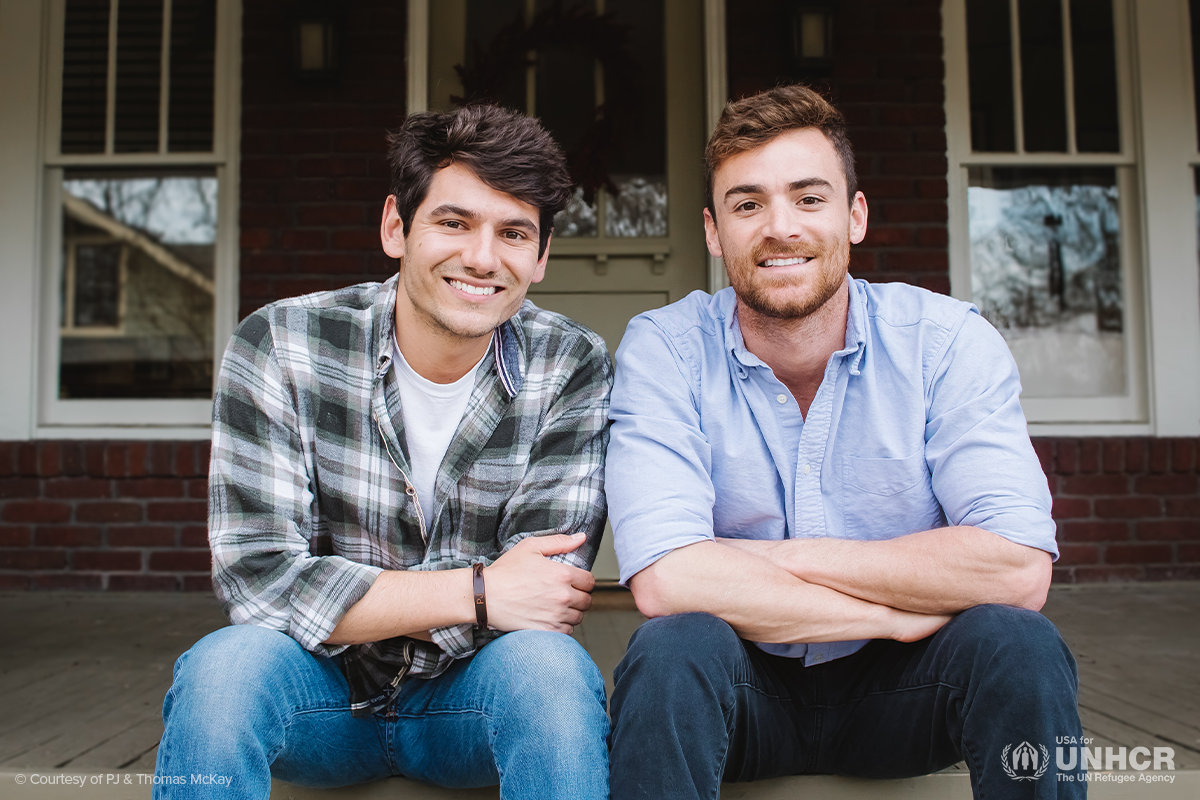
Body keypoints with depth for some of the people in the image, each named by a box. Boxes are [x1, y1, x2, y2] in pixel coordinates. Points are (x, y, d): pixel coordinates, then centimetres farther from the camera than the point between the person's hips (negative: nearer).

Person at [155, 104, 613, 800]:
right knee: (225, 663, -30)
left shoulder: (572, 370, -11)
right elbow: (256, 575, -19)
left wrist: (360, 603, -21)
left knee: (549, 667, -31)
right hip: (322, 693, 0)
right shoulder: (280, 346, -12)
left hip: (469, 698, 0)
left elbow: (544, 591, -15)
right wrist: (475, 593, -24)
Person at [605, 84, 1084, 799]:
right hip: (744, 685, -1)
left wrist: (779, 558, -20)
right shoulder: (664, 350, -13)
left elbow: (1020, 570, -21)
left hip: (892, 687, 2)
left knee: (1017, 644, -27)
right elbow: (665, 579, -26)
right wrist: (903, 611, -21)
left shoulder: (949, 342, -10)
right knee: (672, 649, -32)